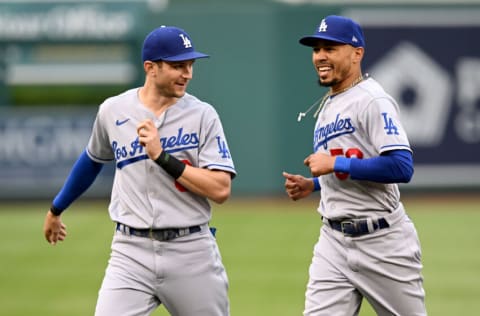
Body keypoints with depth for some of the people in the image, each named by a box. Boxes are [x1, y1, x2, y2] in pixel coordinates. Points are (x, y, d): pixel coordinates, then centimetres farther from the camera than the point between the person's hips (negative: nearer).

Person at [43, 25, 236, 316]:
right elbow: (93, 160, 25)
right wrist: (56, 209, 35)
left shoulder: (203, 115, -3)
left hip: (191, 251, -1)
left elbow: (221, 190, -12)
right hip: (132, 251, 1)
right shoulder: (113, 110, 4)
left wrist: (162, 157, -18)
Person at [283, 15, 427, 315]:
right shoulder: (327, 105, 15)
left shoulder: (373, 101, -13)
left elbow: (401, 167, -25)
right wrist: (312, 185, 9)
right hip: (334, 243, 7)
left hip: (383, 242, -7)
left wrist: (335, 164, -21)